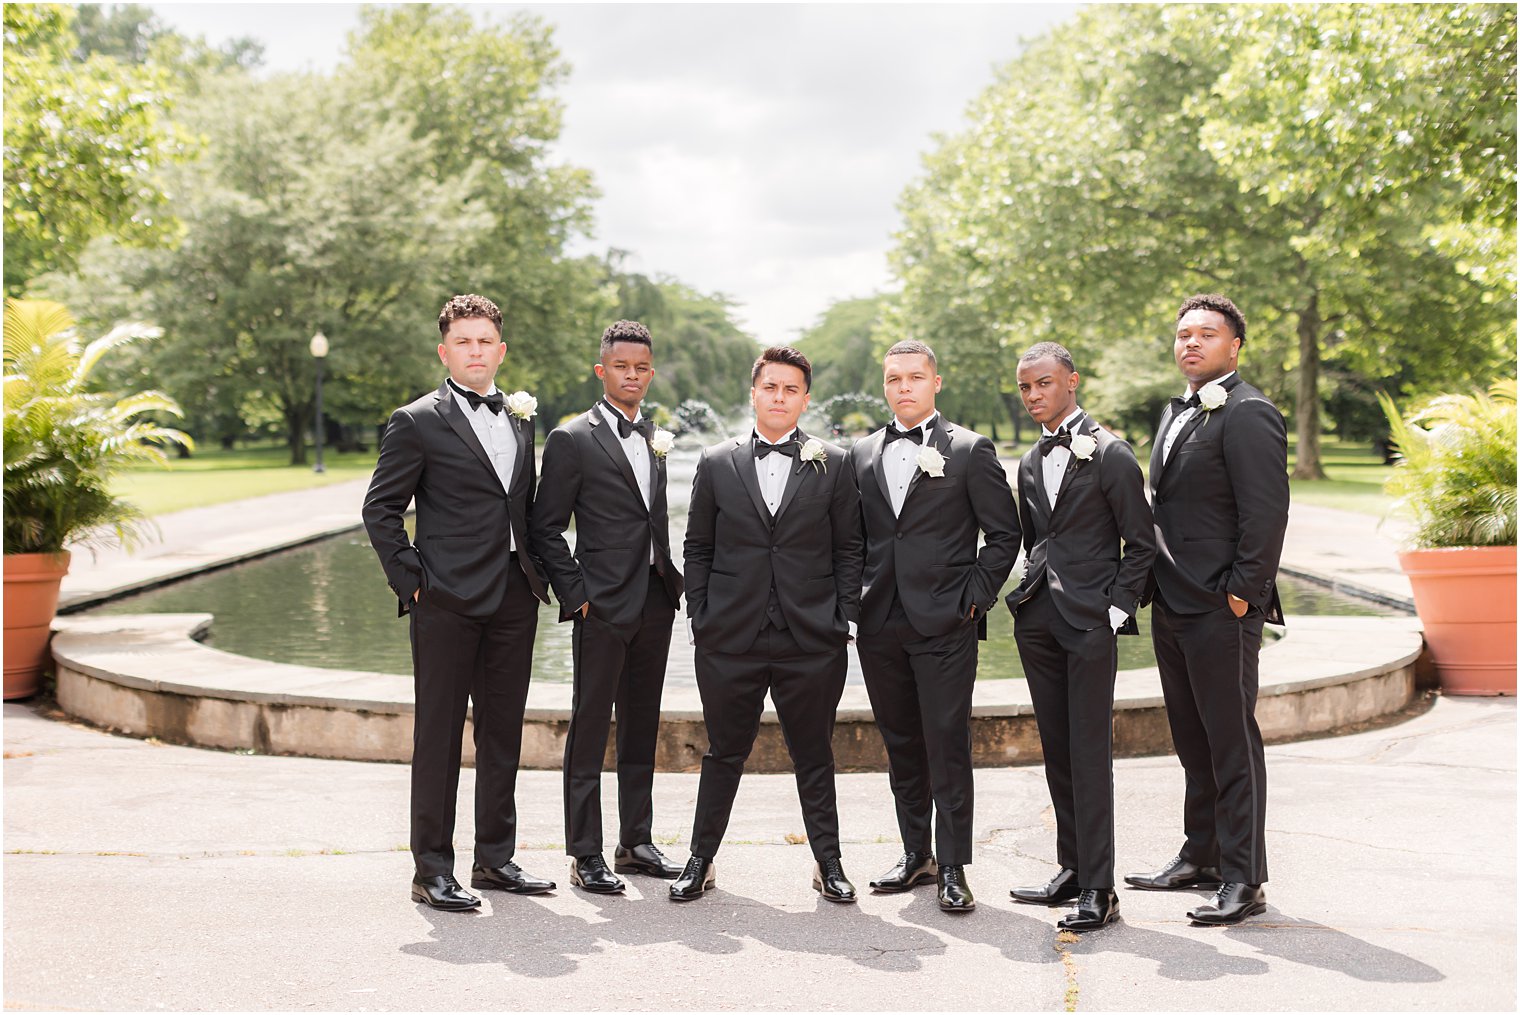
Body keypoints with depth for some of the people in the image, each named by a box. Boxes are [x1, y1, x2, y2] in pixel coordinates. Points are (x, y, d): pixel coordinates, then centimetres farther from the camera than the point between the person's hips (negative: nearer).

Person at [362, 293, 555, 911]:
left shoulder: (520, 418, 14)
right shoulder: (417, 422, -3)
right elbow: (380, 509, -3)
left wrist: (537, 575, 11)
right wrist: (411, 581, -8)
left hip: (514, 598, 6)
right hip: (447, 601, -6)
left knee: (503, 732, 12)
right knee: (438, 736, -1)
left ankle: (496, 858, 23)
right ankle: (432, 871, 7)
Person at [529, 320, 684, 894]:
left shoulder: (656, 441, 14)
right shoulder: (572, 440, -5)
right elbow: (545, 529, -6)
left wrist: (674, 583, 10)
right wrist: (575, 594, -11)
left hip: (656, 604, 6)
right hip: (603, 607, -6)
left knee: (641, 729, 12)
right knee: (589, 731, -1)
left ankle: (635, 842, 22)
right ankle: (584, 855, 5)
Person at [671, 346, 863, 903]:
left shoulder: (834, 465, 4)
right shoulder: (717, 463, 6)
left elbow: (848, 550, 5)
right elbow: (697, 548, 9)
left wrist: (845, 621, -1)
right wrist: (700, 616, 2)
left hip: (812, 642, 0)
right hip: (730, 640, 1)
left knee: (814, 756, 9)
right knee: (723, 753, 10)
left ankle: (828, 863, 21)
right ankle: (701, 860, 22)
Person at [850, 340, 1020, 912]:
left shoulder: (971, 450, 0)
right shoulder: (863, 455, 12)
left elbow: (1005, 533, 0)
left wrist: (975, 596, -6)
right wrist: (856, 601, 7)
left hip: (944, 623, -4)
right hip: (880, 627, 5)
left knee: (947, 747, -4)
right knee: (901, 746, 11)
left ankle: (953, 868, 3)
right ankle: (916, 854, 22)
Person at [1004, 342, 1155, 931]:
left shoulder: (1111, 456, -5)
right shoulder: (1031, 462, 15)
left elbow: (1141, 544, -5)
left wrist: (1116, 609, -11)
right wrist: (1031, 594, 10)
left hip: (1090, 622, -7)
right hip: (1038, 619, 7)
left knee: (1090, 754, -6)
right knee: (1056, 751, 11)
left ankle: (1098, 888, -2)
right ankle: (1072, 869, 20)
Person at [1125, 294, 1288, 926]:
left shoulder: (1248, 414, -11)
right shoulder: (1176, 414, 17)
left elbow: (1266, 513, -18)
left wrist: (1243, 593, -18)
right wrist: (1157, 586, 15)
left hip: (1221, 612, -9)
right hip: (1171, 607, 9)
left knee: (1232, 743, -3)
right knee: (1193, 741, 17)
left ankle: (1243, 880, 4)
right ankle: (1200, 857, 28)